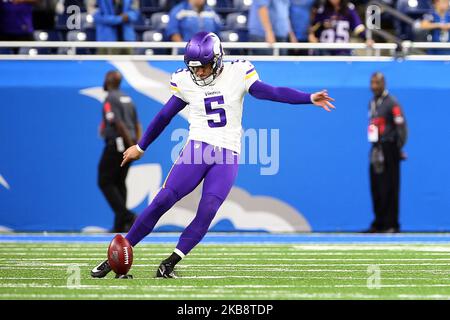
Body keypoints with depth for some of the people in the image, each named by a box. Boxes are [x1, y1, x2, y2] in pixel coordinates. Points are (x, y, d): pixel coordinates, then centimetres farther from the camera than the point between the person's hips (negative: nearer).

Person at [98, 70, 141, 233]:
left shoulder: (110, 99, -11)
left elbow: (119, 124, -19)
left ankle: (126, 216, -15)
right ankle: (120, 225, 11)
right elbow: (137, 124, 14)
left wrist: (132, 145, -20)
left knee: (105, 182, -1)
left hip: (116, 144, -8)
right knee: (119, 182, 14)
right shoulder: (127, 99, 16)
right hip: (129, 144, 8)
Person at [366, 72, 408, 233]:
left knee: (389, 188, -7)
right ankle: (379, 223, 17)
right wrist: (374, 145, 14)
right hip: (376, 150, 8)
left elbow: (401, 127, -12)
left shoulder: (392, 103, -10)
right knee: (376, 188, 9)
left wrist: (398, 149, -13)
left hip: (389, 149, -8)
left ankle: (392, 224, -3)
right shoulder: (372, 103, 15)